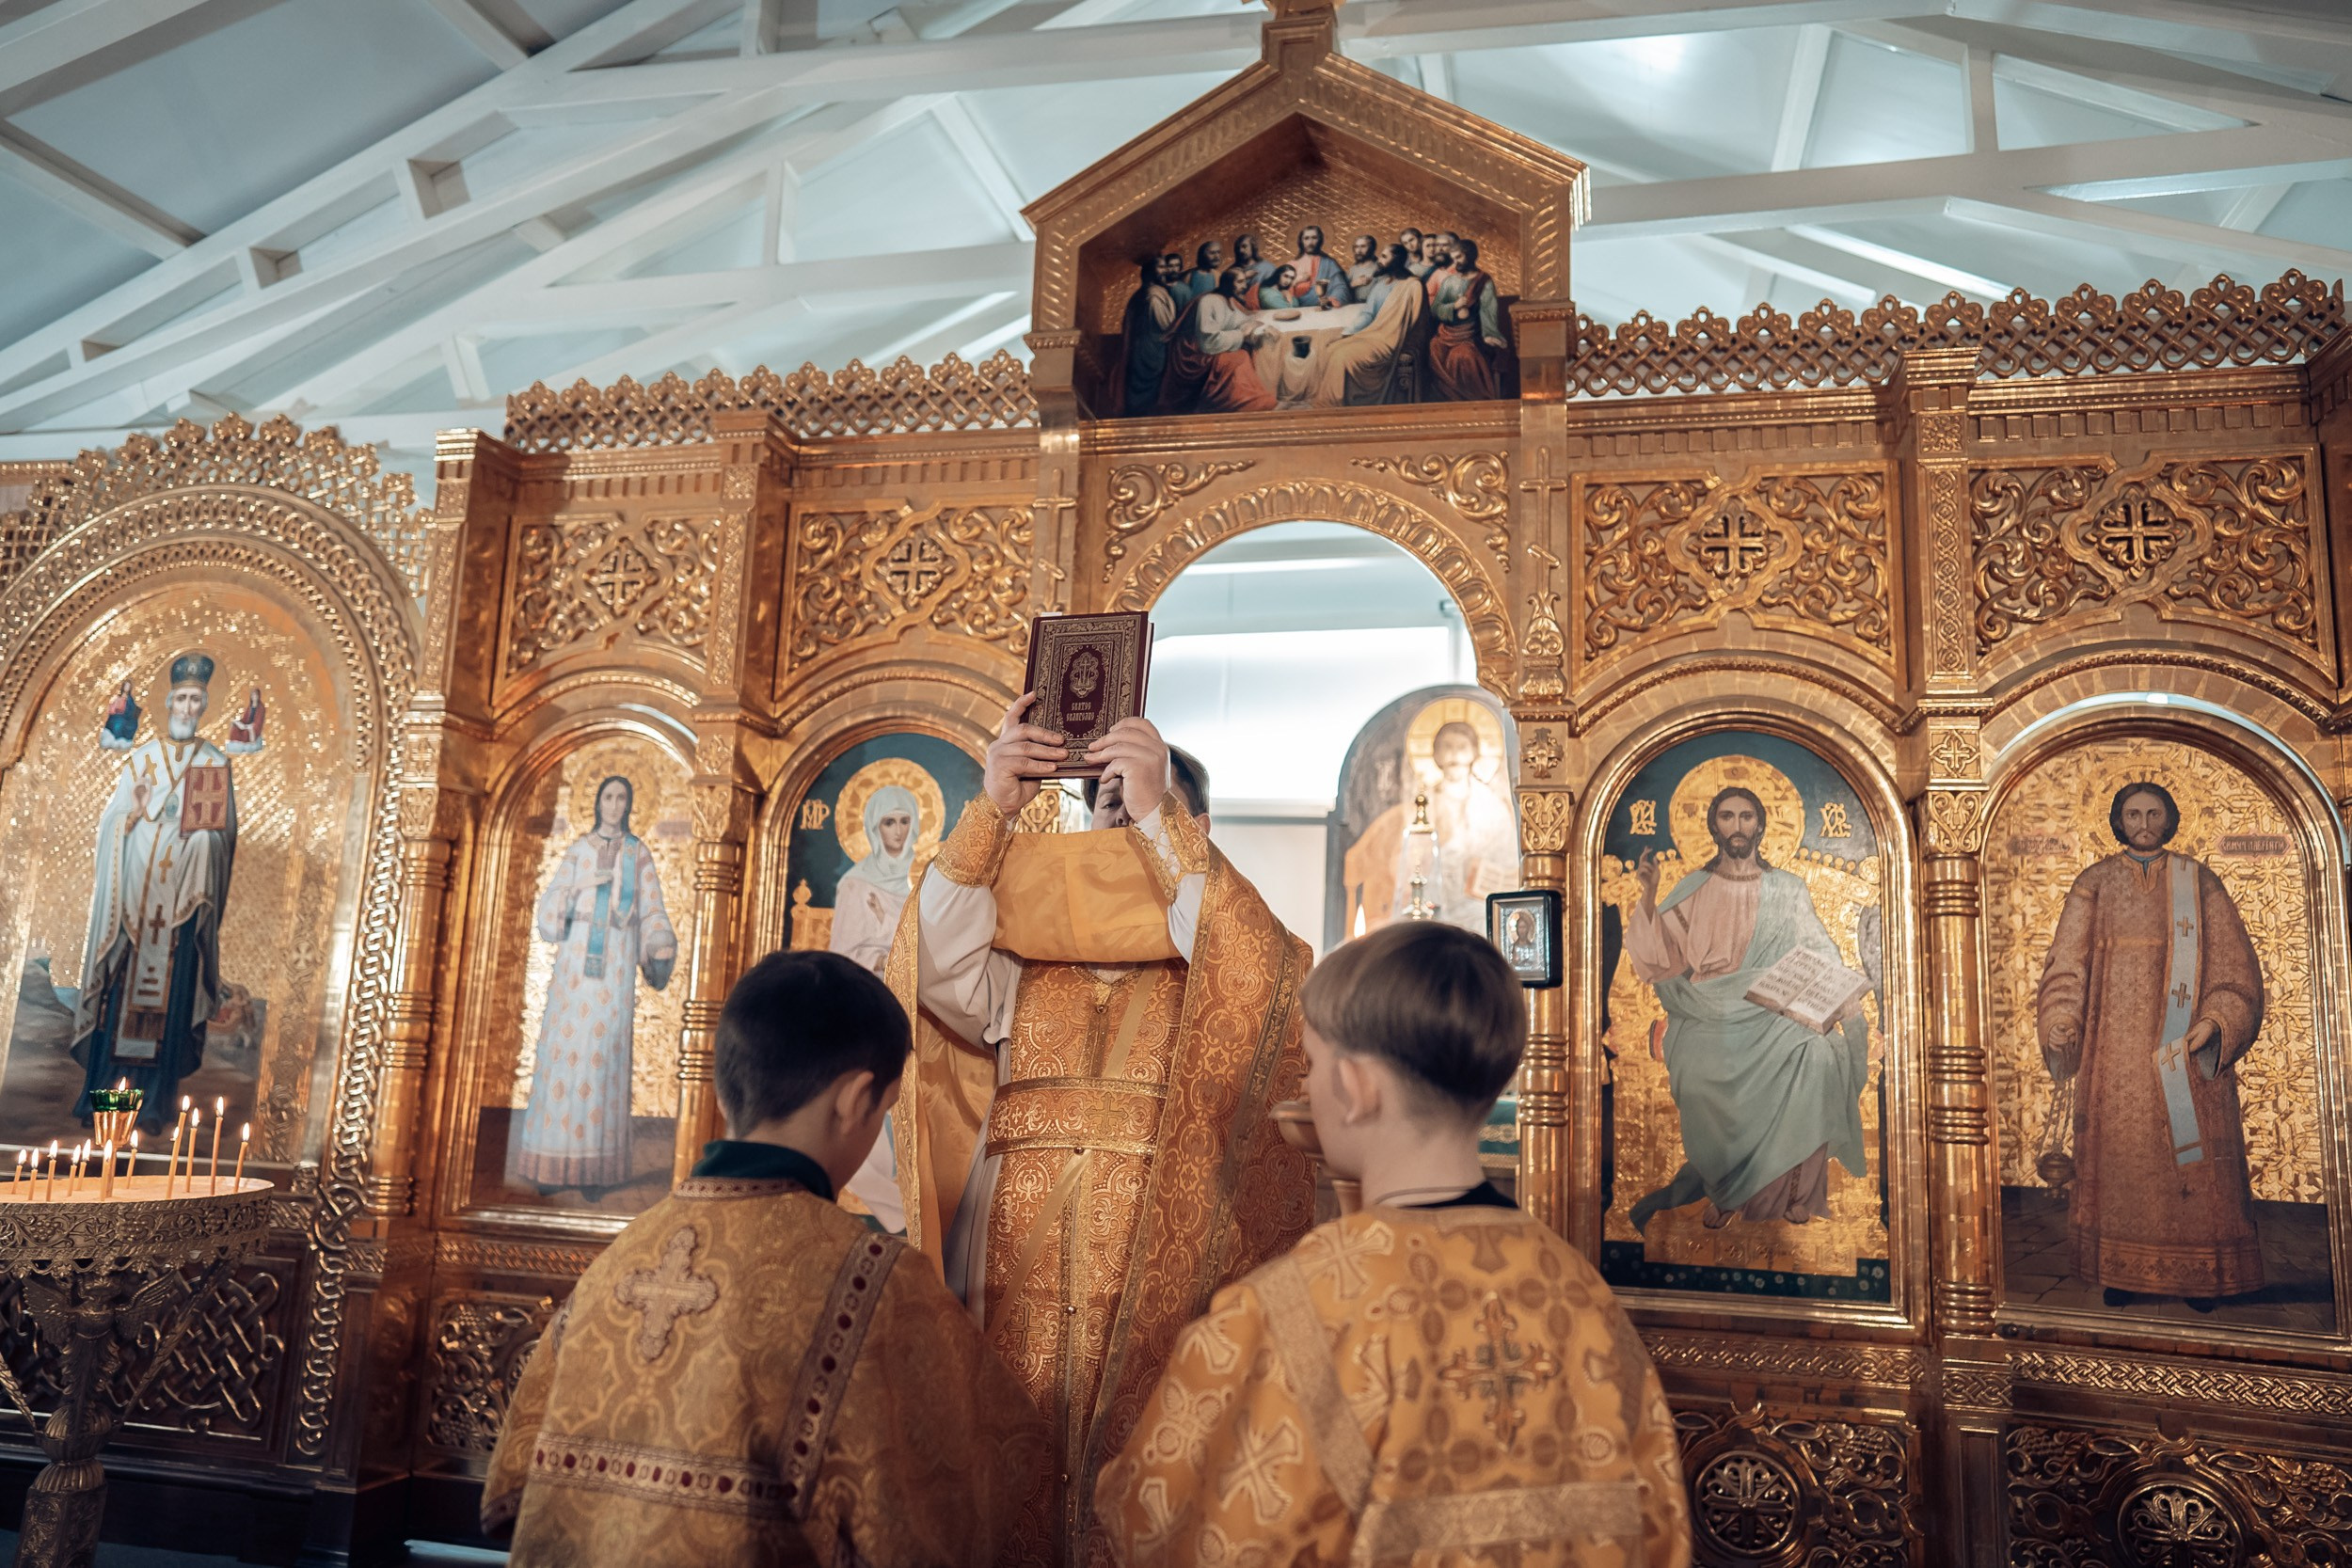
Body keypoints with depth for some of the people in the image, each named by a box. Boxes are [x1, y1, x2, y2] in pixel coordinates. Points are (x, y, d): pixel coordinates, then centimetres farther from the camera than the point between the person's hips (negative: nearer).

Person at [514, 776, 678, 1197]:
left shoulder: (638, 853, 8)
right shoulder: (578, 848, 12)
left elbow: (651, 912, 3)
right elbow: (552, 901, 7)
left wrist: (662, 945, -15)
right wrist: (582, 884, -10)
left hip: (615, 969, -1)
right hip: (575, 962, 1)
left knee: (603, 1058, -3)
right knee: (564, 1052, -3)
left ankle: (595, 1168, 0)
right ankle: (557, 1162, 4)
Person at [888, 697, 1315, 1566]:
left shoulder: (1221, 962, 6)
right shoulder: (1024, 957, 12)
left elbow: (1259, 977, -17)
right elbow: (941, 975, -7)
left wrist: (1159, 816, -20)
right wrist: (991, 810, -15)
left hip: (1162, 1294, -2)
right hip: (1018, 1290, 2)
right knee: (1015, 1488, 5)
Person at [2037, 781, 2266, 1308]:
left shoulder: (2199, 883, 7)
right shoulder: (2095, 883, 7)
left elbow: (2233, 962, 2)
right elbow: (2068, 962, 1)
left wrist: (2216, 1019, -14)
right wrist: (2060, 1024, -13)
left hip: (2185, 1048, 0)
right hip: (2117, 1048, 0)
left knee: (2194, 1156, 0)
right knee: (2119, 1151, 1)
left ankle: (2198, 1274, 10)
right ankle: (2120, 1269, 8)